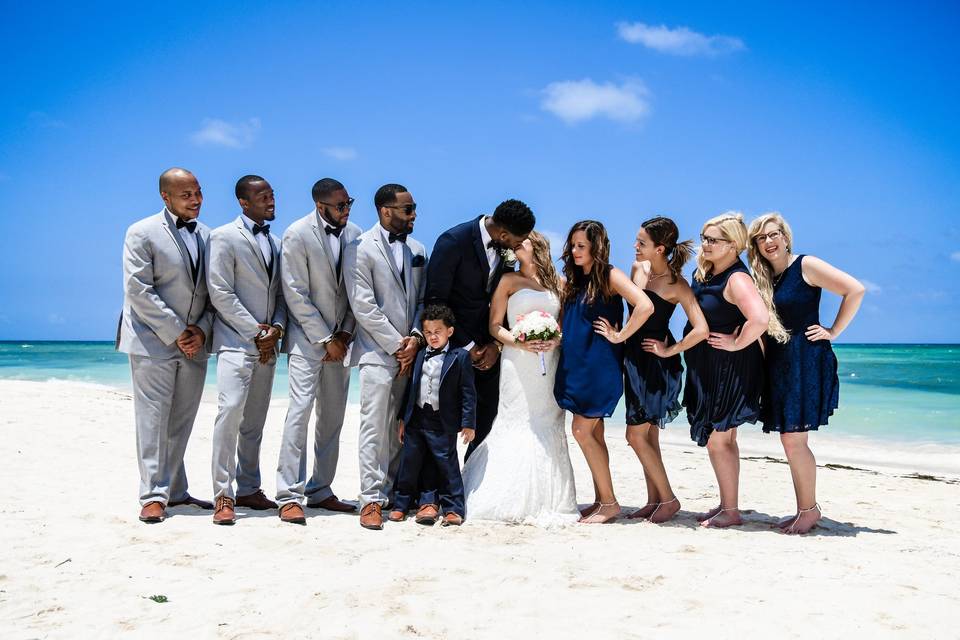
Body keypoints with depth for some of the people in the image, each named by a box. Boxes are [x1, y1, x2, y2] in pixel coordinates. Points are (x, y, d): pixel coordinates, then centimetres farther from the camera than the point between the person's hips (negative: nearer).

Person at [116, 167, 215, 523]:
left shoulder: (207, 236, 10)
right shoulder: (142, 233, -5)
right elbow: (138, 292, -12)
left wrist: (202, 329, -5)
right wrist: (175, 333, -14)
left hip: (194, 343, 5)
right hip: (153, 341, -5)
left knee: (181, 422, 10)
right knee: (153, 418, -2)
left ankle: (175, 490, 19)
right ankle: (153, 495, 3)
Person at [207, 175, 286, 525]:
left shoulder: (275, 243, 17)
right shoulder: (224, 237, -3)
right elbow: (220, 293, -10)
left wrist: (276, 328, -3)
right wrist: (255, 332, -11)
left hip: (266, 343, 6)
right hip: (236, 339, -6)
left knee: (255, 420, 9)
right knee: (231, 411, -15)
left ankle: (248, 489, 16)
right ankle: (223, 495, -9)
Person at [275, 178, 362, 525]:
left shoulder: (354, 234, 3)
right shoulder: (297, 235, -11)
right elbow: (296, 295, -12)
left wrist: (345, 334, -3)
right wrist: (325, 339, -13)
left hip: (340, 340, 6)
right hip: (308, 337, -5)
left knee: (333, 416, 8)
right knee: (301, 409, -11)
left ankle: (320, 490, 17)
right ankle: (289, 496, -5)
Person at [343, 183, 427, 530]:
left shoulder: (417, 250, 14)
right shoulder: (360, 249, -4)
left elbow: (422, 300, 14)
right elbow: (363, 306, -10)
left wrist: (416, 337, -3)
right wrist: (397, 344, -11)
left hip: (410, 352, 5)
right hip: (378, 352, -5)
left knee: (401, 427, 8)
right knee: (375, 427, -5)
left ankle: (393, 491, 17)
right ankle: (371, 499, -1)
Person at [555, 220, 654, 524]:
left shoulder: (610, 275, -10)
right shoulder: (574, 280, 13)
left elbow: (645, 306, -23)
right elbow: (568, 322, 23)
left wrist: (620, 336, -16)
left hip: (600, 365, -7)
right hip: (575, 363, 8)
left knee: (582, 431, -9)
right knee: (593, 433, 9)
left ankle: (609, 502, 1)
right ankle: (600, 501, 16)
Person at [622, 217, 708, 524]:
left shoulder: (677, 285, -16)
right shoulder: (637, 268, 4)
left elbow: (701, 330, -23)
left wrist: (669, 351, -14)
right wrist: (623, 337, 13)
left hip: (658, 364, -7)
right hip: (635, 358, 7)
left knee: (636, 435, -5)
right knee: (648, 435, 12)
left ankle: (668, 498, 9)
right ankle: (654, 500, 22)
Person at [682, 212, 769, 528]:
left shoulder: (736, 279, -20)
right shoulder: (704, 272, 8)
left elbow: (760, 318, -36)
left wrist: (736, 343, -23)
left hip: (729, 369, -10)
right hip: (706, 368, 10)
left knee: (717, 439, -3)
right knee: (723, 438, 17)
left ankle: (731, 511, 9)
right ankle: (726, 505, 28)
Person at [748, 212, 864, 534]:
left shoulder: (806, 265, -6)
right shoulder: (762, 279, 13)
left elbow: (855, 290, -12)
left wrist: (833, 332, -10)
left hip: (806, 361, -7)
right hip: (777, 365, 7)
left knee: (792, 439, -9)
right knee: (792, 441, 9)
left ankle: (809, 509, 4)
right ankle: (805, 510, 18)